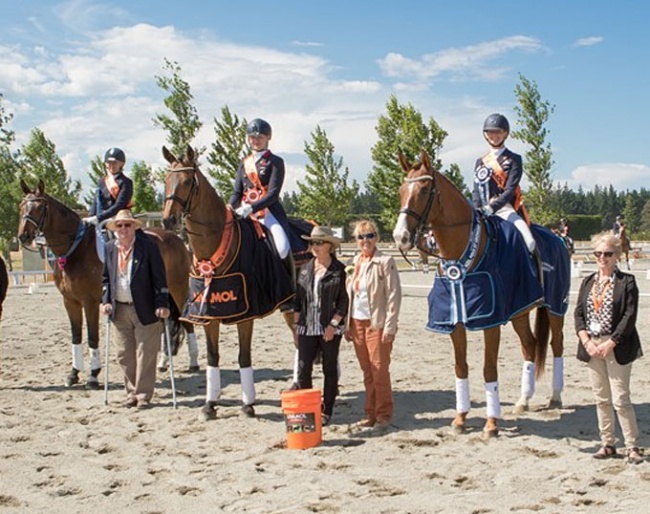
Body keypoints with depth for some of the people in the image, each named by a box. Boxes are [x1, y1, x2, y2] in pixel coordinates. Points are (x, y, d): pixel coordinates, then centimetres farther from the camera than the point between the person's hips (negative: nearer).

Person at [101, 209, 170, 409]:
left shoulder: (148, 246, -7)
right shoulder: (109, 248, 7)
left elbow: (159, 278, -8)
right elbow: (105, 278, 16)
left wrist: (162, 304, -14)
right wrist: (106, 301, 3)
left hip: (144, 309, -5)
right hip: (119, 310, 5)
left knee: (145, 354, 0)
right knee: (125, 355, 10)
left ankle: (143, 396, 8)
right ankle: (132, 393, 21)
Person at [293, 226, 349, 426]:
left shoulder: (339, 270, -5)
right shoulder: (305, 269, 8)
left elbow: (344, 301, -7)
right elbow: (298, 300, 11)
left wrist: (333, 324, -15)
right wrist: (296, 325, 7)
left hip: (330, 329, -3)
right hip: (307, 328, 4)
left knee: (330, 370, 7)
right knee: (303, 369, -1)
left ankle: (326, 411, 16)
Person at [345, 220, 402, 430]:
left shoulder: (385, 262, -8)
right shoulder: (354, 263, 10)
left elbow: (394, 295, -11)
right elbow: (348, 294, 14)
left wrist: (389, 327, -16)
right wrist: (347, 325, 8)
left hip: (377, 323, -6)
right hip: (357, 322, 6)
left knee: (379, 370, -2)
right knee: (367, 372, 11)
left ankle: (384, 414, 11)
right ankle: (371, 413, 20)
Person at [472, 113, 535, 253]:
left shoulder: (513, 159, 5)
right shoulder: (481, 162, 17)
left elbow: (510, 189, -7)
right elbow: (477, 190, 8)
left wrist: (492, 207, -22)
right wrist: (478, 210, -12)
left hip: (507, 209, -3)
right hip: (485, 211, 3)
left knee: (528, 242, -25)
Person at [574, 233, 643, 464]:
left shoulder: (627, 282, -5)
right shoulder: (588, 282, 10)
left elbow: (629, 317, -11)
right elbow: (578, 313, 6)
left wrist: (610, 344, -16)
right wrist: (586, 341, -8)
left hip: (617, 347, -5)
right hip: (592, 347, 5)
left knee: (620, 399, -5)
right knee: (601, 400, 11)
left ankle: (632, 446, 6)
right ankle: (607, 444, 21)